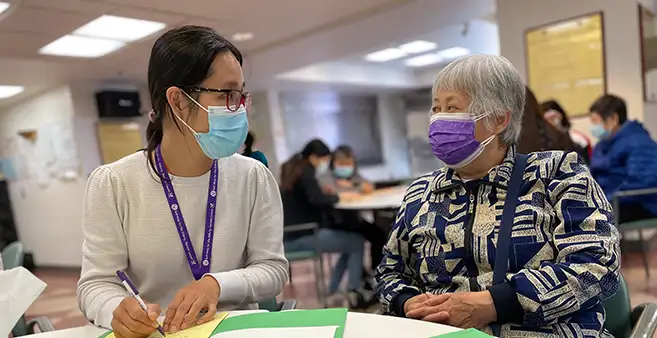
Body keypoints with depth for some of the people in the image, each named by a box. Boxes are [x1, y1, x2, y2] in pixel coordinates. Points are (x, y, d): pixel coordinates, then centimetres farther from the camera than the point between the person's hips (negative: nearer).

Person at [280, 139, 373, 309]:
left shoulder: (294, 170, 16)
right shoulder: (306, 172, -11)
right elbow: (316, 199, -25)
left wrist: (328, 194, 6)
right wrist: (337, 196, -8)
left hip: (291, 236, 10)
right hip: (302, 237, -10)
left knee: (349, 242, 20)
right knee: (357, 242, -5)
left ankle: (333, 293, 18)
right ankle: (353, 292, -1)